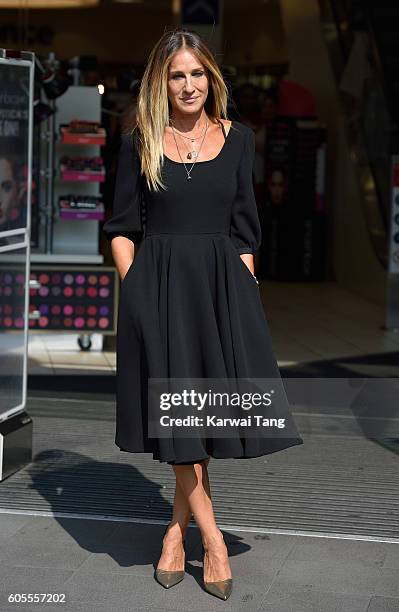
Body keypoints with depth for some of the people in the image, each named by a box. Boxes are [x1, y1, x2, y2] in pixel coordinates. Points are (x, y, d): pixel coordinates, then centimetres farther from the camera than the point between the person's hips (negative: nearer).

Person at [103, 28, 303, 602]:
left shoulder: (237, 139, 7)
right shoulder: (139, 144, 3)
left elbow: (244, 230, 8)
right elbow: (122, 228, 6)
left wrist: (244, 291, 1)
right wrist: (135, 290, -4)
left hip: (222, 284, 2)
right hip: (157, 283, -1)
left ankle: (178, 527, 20)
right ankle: (212, 537, 8)